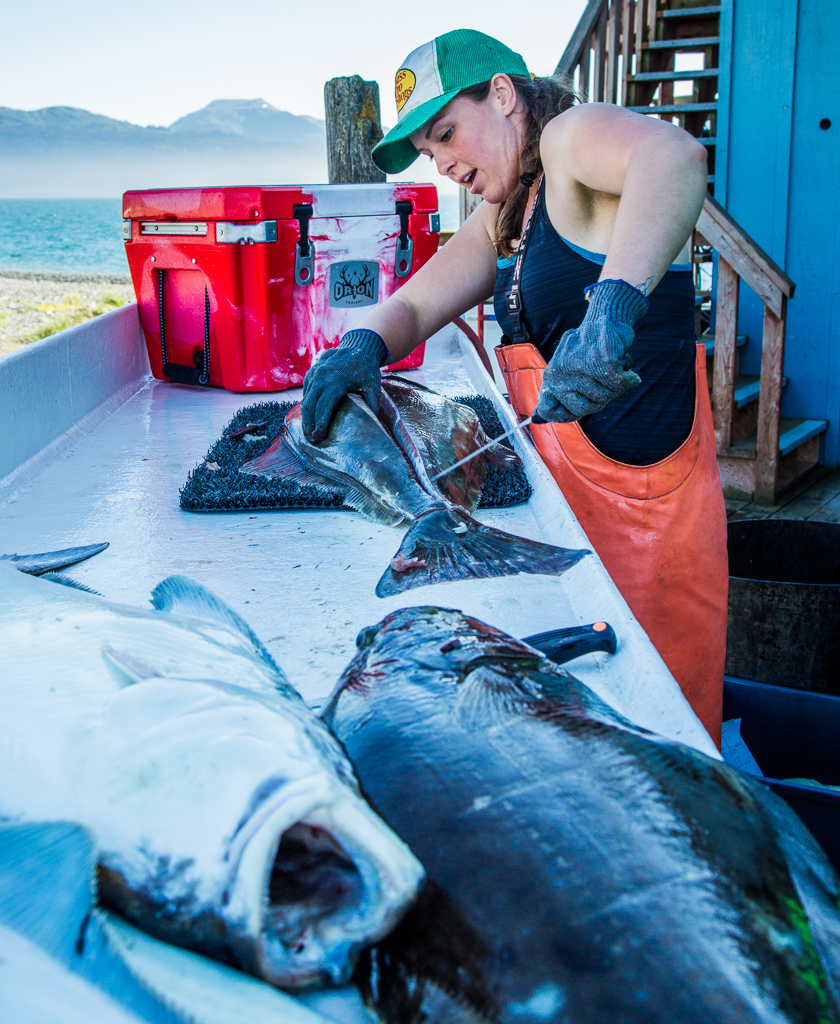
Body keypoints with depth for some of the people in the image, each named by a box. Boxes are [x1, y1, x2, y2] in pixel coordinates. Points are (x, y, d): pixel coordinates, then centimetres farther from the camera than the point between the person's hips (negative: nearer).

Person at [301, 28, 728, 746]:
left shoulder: (570, 133, -10)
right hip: (563, 494, 8)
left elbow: (675, 155, -32)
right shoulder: (502, 217, 17)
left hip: (643, 492, -8)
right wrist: (364, 346, -9)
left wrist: (611, 309, -46)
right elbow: (412, 306, 14)